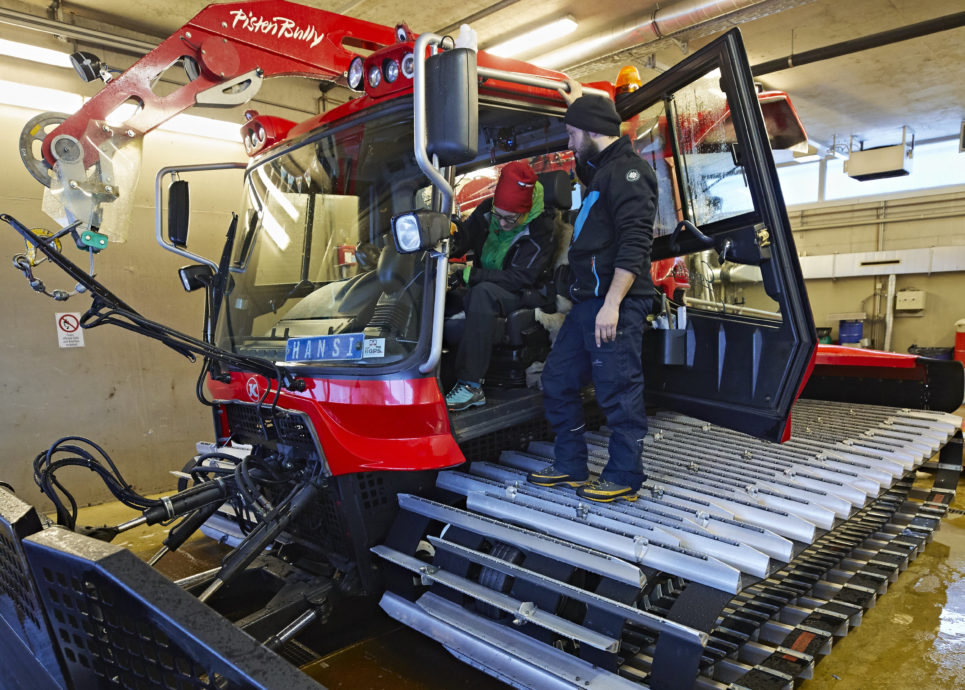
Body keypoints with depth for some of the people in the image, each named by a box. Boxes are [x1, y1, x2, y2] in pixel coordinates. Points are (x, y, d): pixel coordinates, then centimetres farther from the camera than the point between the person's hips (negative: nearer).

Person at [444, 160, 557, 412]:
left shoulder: (541, 229, -15)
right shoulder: (486, 210, 1)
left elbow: (521, 277, -22)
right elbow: (463, 238, 8)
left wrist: (471, 275, -28)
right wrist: (449, 242, -19)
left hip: (515, 295, -6)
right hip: (482, 286, 6)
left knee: (482, 293, -38)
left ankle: (471, 384, -42)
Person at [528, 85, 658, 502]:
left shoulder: (627, 171, -9)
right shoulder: (601, 172, 24)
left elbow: (634, 244, -19)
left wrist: (612, 303, -23)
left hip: (614, 302, -10)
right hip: (587, 300, 10)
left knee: (618, 390, -3)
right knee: (558, 380, 12)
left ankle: (624, 478, 9)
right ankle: (570, 467, 22)